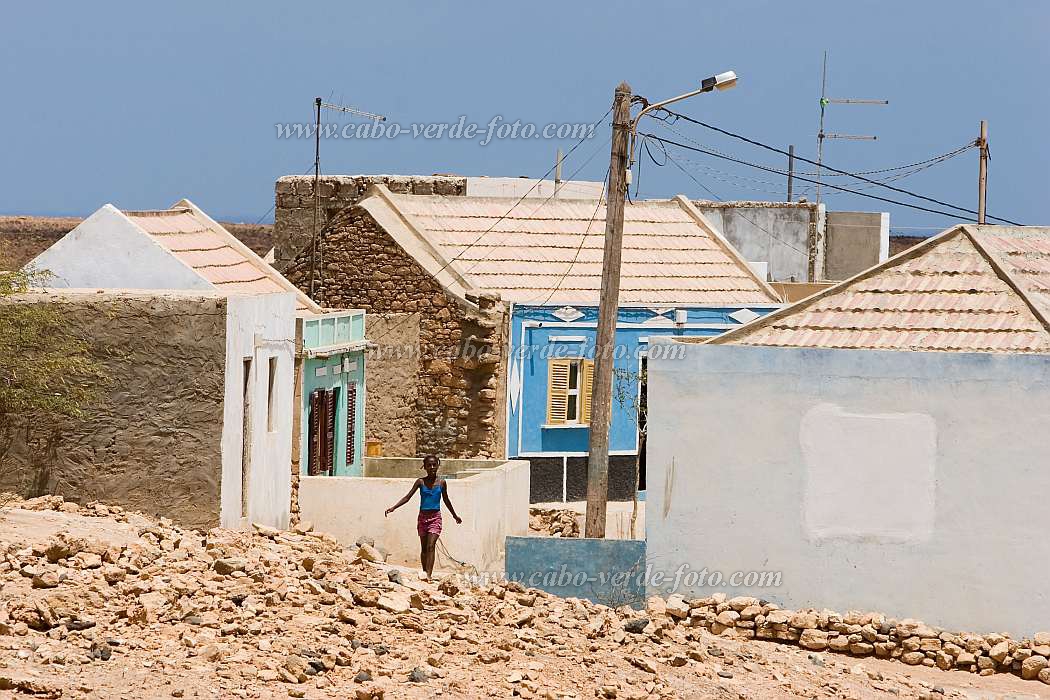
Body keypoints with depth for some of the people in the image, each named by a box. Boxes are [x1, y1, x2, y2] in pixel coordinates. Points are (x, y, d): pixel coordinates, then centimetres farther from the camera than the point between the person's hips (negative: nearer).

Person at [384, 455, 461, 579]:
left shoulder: (441, 483, 1)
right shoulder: (421, 482, 0)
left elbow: (446, 501, 15)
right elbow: (408, 497, -1)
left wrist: (455, 516, 25)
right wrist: (393, 508, -12)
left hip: (435, 518, -2)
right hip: (423, 517, 2)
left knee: (430, 546, -15)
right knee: (424, 548, 8)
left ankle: (428, 574, -24)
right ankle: (425, 573, 16)